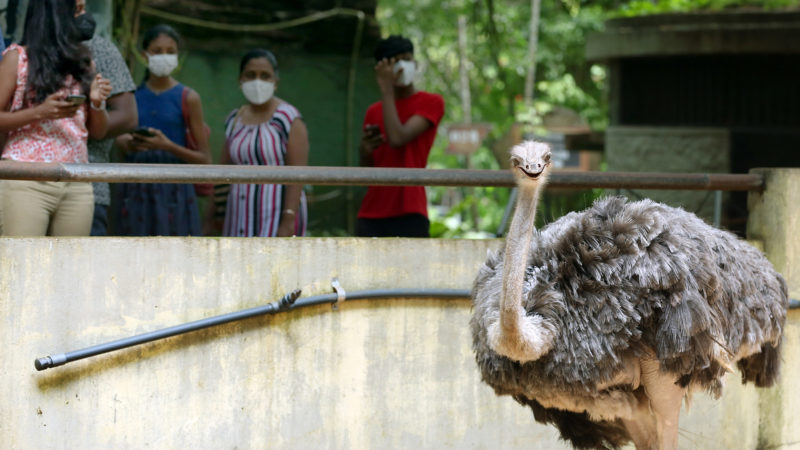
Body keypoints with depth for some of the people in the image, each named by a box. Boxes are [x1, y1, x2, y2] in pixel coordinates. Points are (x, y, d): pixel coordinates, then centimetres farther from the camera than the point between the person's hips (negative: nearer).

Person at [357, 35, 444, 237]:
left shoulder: (431, 103, 2)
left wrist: (386, 90, -7)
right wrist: (365, 151, -2)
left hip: (409, 214, -5)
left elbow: (397, 138, -14)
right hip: (371, 215, 5)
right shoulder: (373, 112, 18)